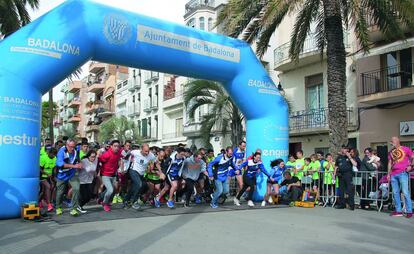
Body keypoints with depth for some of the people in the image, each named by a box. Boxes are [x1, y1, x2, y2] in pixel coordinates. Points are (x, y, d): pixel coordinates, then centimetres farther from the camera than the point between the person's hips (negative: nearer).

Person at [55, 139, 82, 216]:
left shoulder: (76, 152, -8)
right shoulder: (62, 151, -18)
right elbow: (60, 163, -32)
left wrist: (79, 164, -3)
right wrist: (73, 166, -36)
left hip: (72, 175, 2)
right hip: (62, 175, -1)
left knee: (76, 188, -18)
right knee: (60, 192, 13)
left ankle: (73, 209, -8)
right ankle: (58, 208, 40)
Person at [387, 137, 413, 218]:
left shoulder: (406, 149, 2)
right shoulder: (391, 152, 17)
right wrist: (388, 174, 14)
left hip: (403, 173, -6)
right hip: (393, 174, 6)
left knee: (405, 192, -10)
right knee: (395, 193, 6)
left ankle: (409, 211, -4)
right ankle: (398, 211, 13)